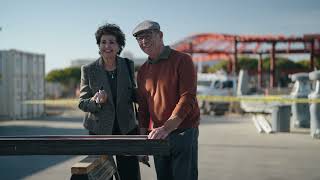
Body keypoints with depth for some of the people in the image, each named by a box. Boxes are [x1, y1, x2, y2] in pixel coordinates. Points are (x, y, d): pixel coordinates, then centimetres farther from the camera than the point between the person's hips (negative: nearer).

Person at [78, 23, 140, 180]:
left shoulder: (128, 65, 3)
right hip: (99, 130, -1)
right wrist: (95, 101, -21)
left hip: (126, 129, 2)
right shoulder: (88, 70, -3)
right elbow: (82, 103, -1)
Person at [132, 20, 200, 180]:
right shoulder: (142, 71, 11)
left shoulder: (182, 60, -8)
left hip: (184, 132, -5)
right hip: (158, 136, 6)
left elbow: (187, 99, -17)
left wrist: (166, 128, -25)